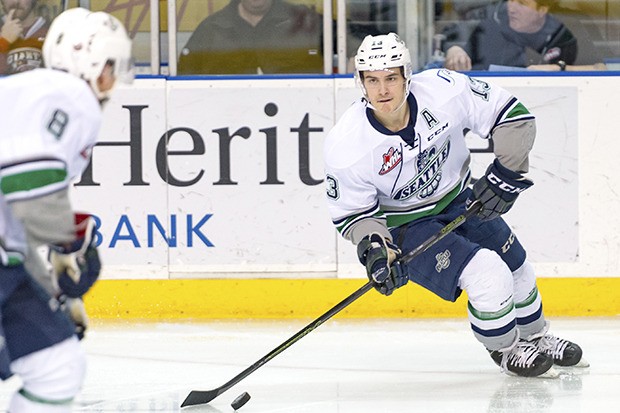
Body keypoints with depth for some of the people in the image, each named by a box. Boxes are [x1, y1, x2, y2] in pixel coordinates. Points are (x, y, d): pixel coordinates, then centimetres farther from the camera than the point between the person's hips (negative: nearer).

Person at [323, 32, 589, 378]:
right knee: (488, 275, -20)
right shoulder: (346, 149, -29)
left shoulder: (444, 91, -27)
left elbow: (514, 116, -14)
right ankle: (505, 349, 10)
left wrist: (506, 172, -21)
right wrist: (373, 250, -29)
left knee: (517, 269, 16)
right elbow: (353, 212, -13)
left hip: (457, 198, 4)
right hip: (404, 226, -4)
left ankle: (535, 337, 47)